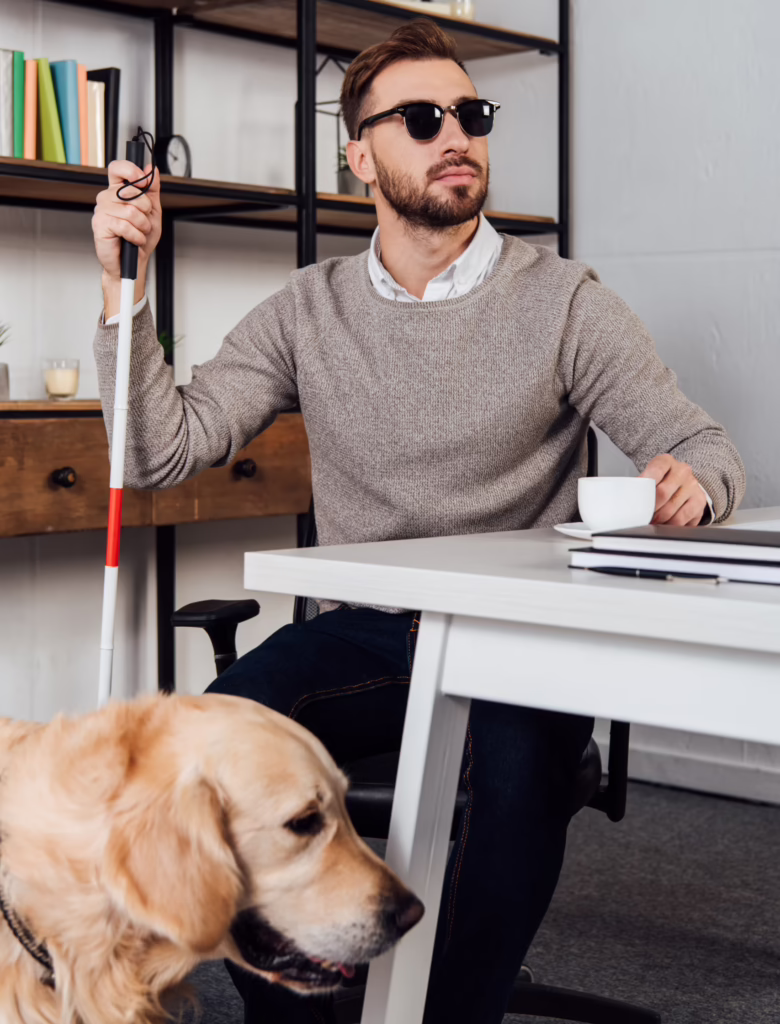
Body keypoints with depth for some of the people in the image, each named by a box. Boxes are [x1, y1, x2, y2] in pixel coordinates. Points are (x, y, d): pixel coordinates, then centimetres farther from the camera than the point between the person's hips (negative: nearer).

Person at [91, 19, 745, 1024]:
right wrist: (124, 286, -9)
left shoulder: (563, 300, 3)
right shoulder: (308, 310, 9)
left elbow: (704, 446, 3)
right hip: (361, 633, 2)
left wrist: (691, 481, -21)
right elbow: (164, 454, 1)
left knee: (519, 759, -35)